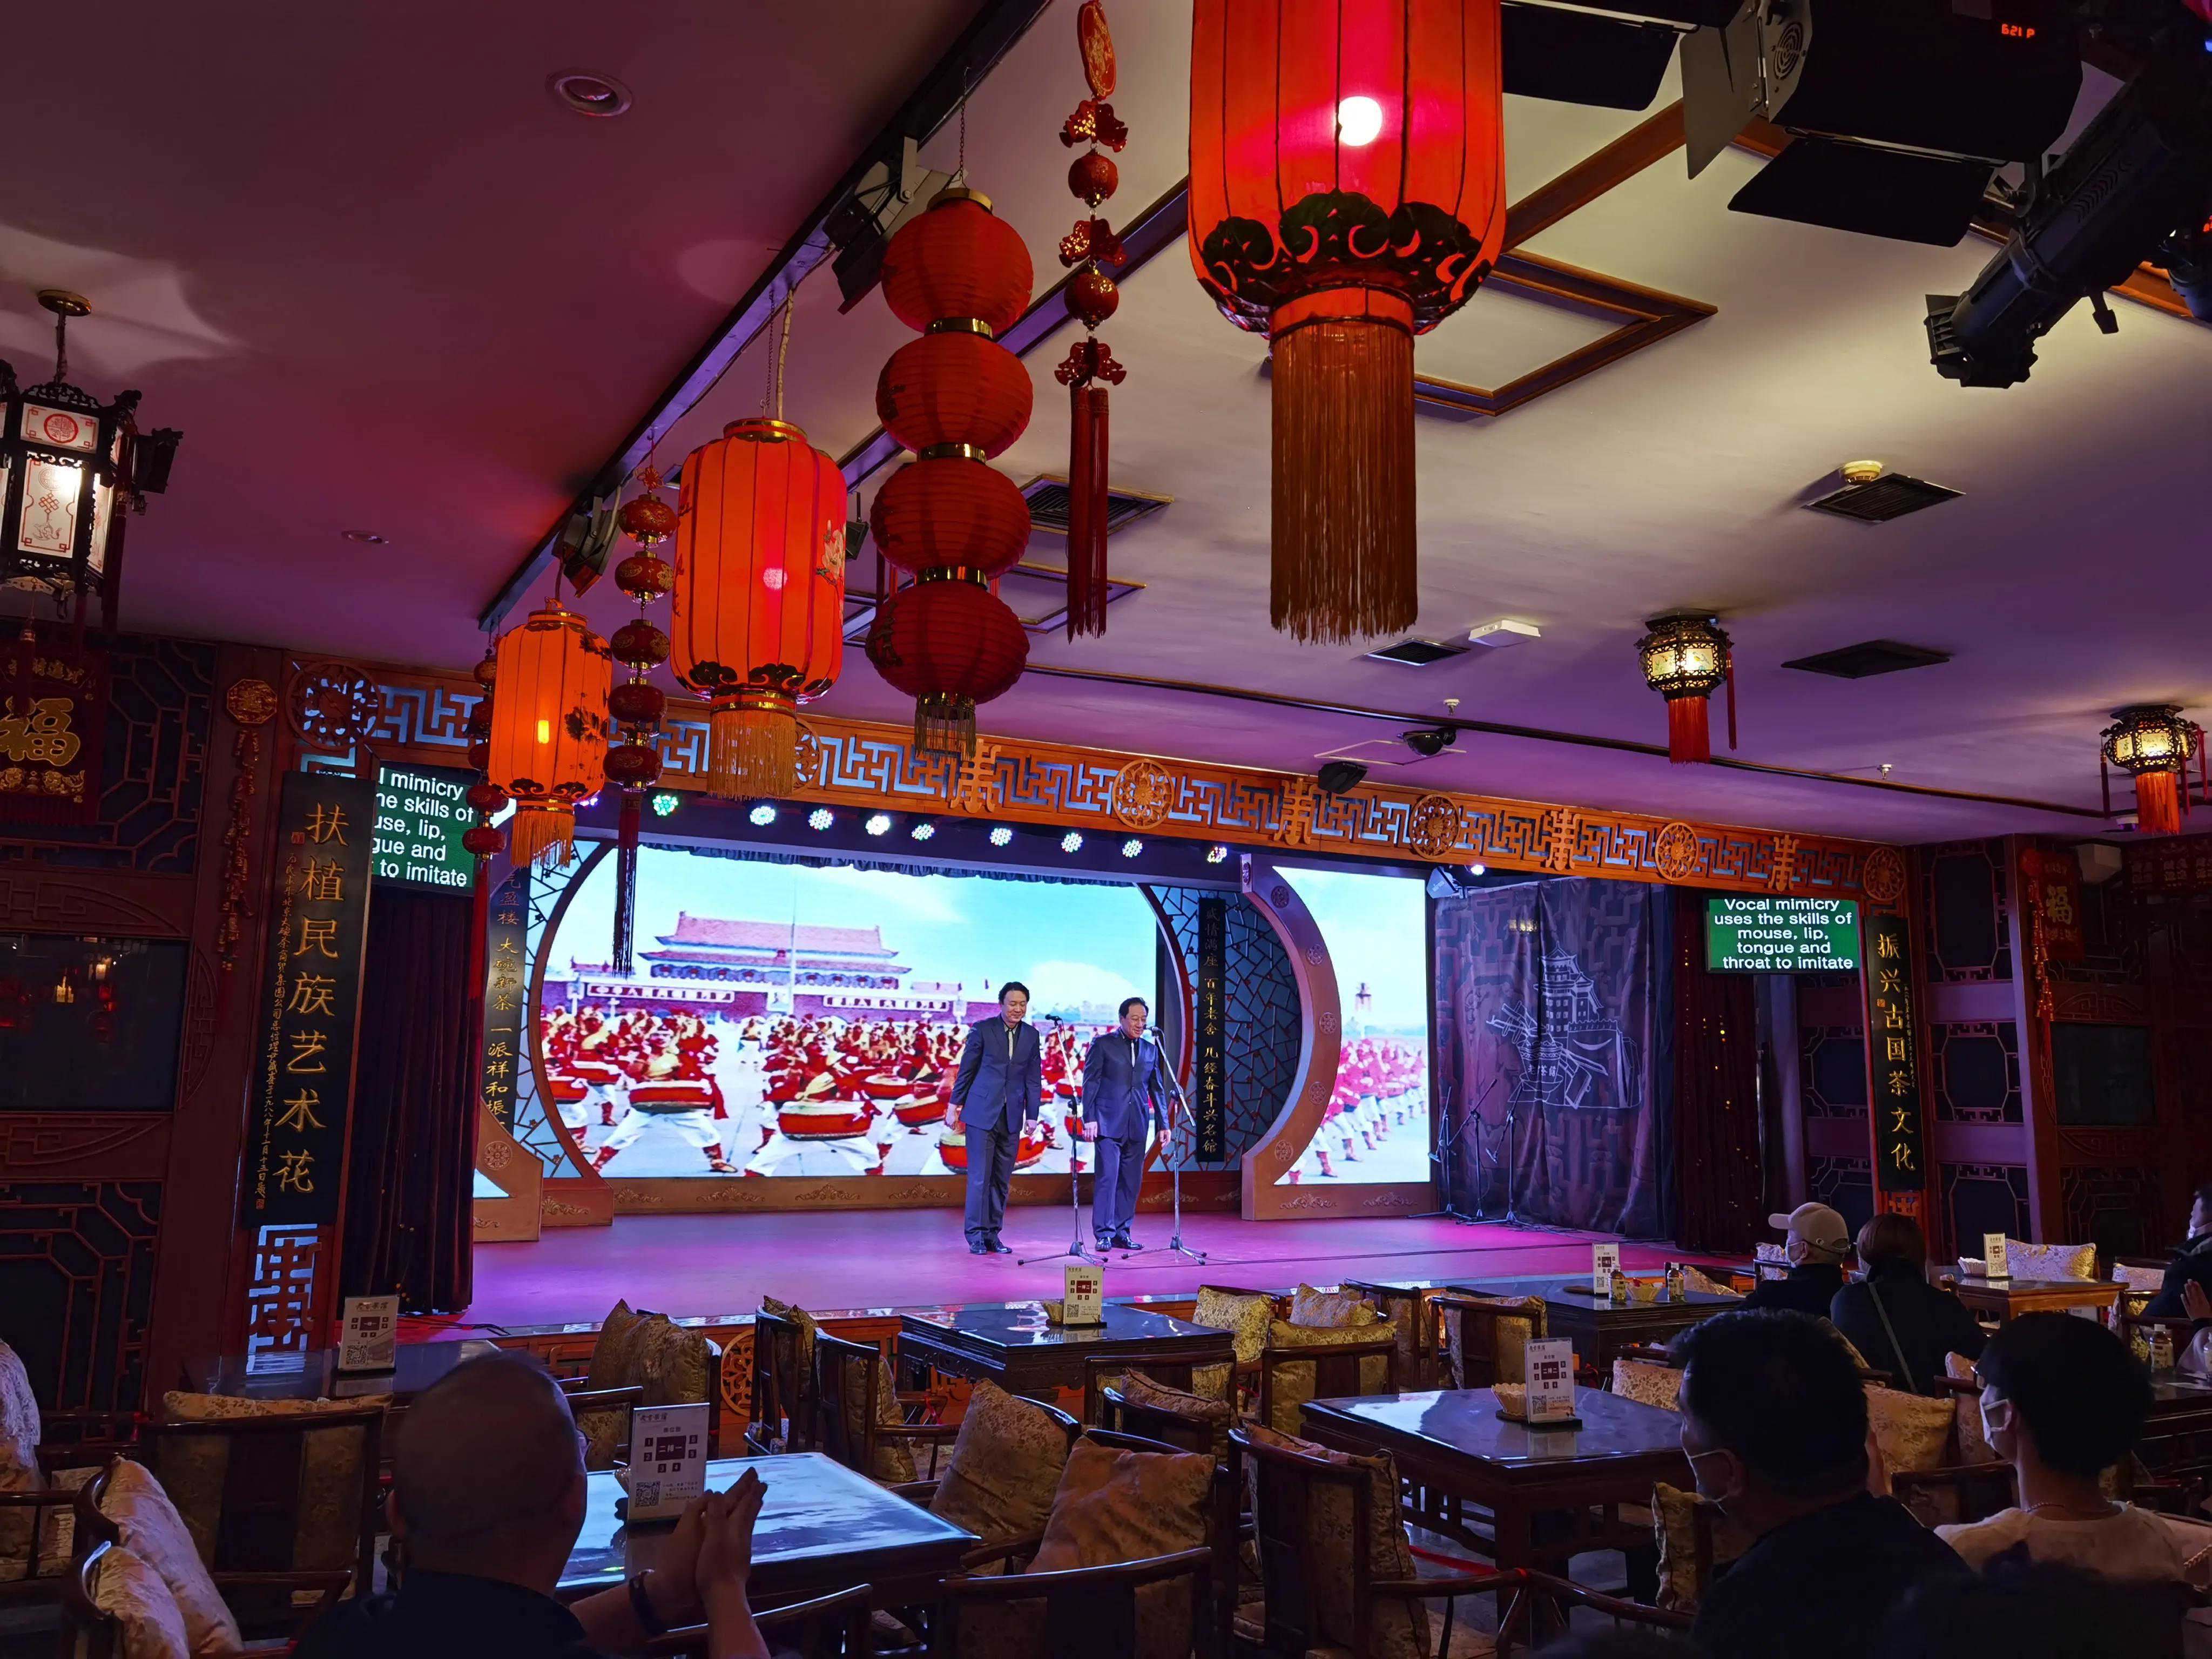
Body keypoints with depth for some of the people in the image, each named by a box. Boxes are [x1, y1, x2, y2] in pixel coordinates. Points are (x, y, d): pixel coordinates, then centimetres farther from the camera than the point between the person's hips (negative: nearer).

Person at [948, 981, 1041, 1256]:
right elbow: (966, 1070, 2)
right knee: (980, 1176, -4)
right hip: (982, 1113, -4)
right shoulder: (982, 1029, -3)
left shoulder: (1031, 1035, 7)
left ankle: (993, 1234, 14)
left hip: (1011, 1117, 4)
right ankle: (976, 1235, 3)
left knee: (1002, 1179, 7)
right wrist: (955, 1106, 4)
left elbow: (1034, 1078, 10)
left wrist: (1032, 1115, 6)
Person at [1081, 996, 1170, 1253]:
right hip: (1109, 1122, -4)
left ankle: (1122, 1233, 13)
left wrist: (1163, 1124, 10)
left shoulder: (1151, 1049, 14)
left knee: (1131, 1181, 5)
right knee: (1108, 1176, -8)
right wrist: (1090, 1118, -9)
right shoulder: (1102, 1044, 1)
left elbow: (1157, 1089, 16)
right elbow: (1090, 1083, -1)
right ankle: (1104, 1234, -3)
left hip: (1137, 1125, 4)